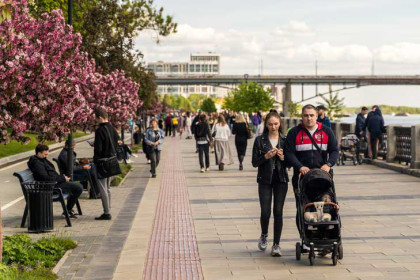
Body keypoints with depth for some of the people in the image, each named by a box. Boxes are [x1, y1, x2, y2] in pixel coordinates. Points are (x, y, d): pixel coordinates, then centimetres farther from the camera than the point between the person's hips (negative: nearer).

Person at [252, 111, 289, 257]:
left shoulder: (285, 140, 5)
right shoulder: (260, 140, 2)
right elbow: (254, 162, 0)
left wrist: (283, 157, -13)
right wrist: (266, 156, -16)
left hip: (281, 179, 1)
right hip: (265, 180, -1)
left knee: (278, 212, -2)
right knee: (265, 212, -6)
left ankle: (276, 244, 6)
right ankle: (264, 235, 25)